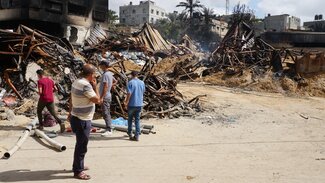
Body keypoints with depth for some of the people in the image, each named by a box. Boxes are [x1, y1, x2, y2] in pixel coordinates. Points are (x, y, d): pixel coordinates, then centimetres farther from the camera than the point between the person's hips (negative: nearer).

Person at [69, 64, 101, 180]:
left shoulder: (77, 82, 6)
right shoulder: (86, 85, -24)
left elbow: (71, 100, 15)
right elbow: (97, 100, -20)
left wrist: (70, 113, 24)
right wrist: (95, 86, -10)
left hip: (77, 117, 10)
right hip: (82, 121, -10)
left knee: (81, 144, 22)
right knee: (81, 146, 1)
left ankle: (78, 165, 36)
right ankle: (78, 171, 11)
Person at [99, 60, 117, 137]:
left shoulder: (105, 74, -18)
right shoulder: (109, 74, 11)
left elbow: (105, 86, -23)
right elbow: (115, 81, 26)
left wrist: (102, 97, -24)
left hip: (105, 97, -10)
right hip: (108, 96, 10)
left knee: (106, 114, -9)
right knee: (107, 113, 15)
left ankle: (109, 130, -8)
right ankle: (108, 128, 22)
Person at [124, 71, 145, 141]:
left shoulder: (130, 82, -11)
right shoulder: (142, 83, 4)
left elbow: (129, 93, -17)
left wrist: (126, 102, -7)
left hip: (132, 104, -3)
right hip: (139, 104, 4)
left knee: (130, 119, 15)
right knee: (137, 120, 7)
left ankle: (129, 133, 27)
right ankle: (137, 135, 3)